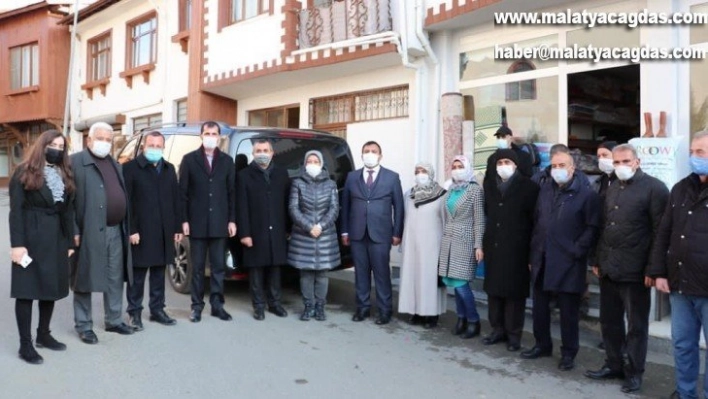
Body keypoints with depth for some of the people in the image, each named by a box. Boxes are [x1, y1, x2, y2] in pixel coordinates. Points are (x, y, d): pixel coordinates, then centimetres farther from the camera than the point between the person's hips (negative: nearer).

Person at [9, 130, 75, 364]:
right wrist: (17, 244, -16)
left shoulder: (66, 175, 13)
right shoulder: (24, 173, -3)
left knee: (51, 286, 11)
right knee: (27, 289, -2)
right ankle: (25, 345, 4)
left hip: (56, 239, 6)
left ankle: (43, 334, 25)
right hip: (31, 238, -6)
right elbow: (16, 210, -9)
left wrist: (69, 242, 8)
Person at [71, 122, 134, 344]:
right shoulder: (76, 162, -5)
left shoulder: (115, 165, 18)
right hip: (89, 232, -7)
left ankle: (113, 321, 25)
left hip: (116, 231, 7)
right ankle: (84, 326, 14)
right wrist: (74, 231, -17)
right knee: (85, 279, 3)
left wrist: (126, 229, 11)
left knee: (115, 279, 13)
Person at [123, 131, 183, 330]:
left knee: (159, 273, 13)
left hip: (164, 232, 5)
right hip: (140, 231, -5)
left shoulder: (169, 169, 13)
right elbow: (125, 202, -9)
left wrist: (177, 227, 8)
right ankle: (135, 313, 15)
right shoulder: (130, 168, -4)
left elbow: (176, 200, 12)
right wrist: (131, 229, -14)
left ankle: (157, 310, 23)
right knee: (137, 275, 4)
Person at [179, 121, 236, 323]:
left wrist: (232, 220, 0)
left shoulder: (227, 161, 8)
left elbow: (232, 192, 6)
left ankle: (217, 304, 17)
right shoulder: (189, 159, 3)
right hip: (197, 222, -1)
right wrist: (184, 220, -6)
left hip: (219, 223, 2)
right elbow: (183, 192, 0)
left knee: (218, 266, 7)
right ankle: (197, 305, 16)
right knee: (198, 266, 6)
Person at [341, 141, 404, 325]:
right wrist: (345, 231, 6)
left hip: (380, 233, -2)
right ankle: (363, 307, 20)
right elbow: (345, 205, 11)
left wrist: (397, 233, -2)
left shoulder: (392, 177, 3)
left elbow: (398, 206, 2)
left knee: (382, 273, 2)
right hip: (357, 233, 3)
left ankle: (385, 310, 12)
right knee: (361, 272, 8)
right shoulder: (352, 177, 10)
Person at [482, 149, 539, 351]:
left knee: (514, 292, 2)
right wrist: (485, 241, 10)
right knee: (494, 290, 9)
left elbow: (535, 219, -6)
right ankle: (498, 329, 22)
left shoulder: (528, 187, -4)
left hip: (516, 249, -5)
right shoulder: (489, 186, 12)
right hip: (493, 247, 5)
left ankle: (514, 334, 13)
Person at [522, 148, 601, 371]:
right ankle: (542, 345, 29)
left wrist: (576, 251, -13)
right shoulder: (545, 189, 12)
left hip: (568, 262, -5)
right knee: (540, 306, 13)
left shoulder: (586, 194, -5)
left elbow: (592, 228, -8)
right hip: (542, 260, 6)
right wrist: (533, 254, 11)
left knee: (568, 310, 5)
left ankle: (568, 353, 19)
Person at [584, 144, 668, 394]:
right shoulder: (611, 190, 15)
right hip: (608, 268, 7)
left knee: (636, 325, 7)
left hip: (635, 271, -7)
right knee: (609, 320, 14)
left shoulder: (654, 188, -8)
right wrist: (597, 260, 14)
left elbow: (661, 231, -11)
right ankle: (614, 365, 28)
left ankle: (635, 372, 20)